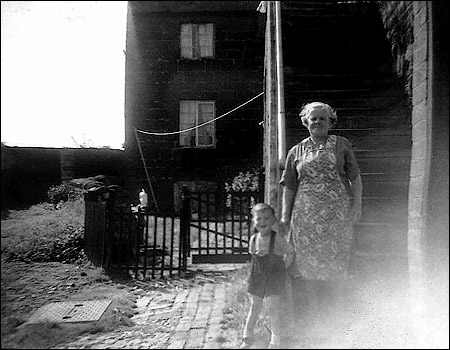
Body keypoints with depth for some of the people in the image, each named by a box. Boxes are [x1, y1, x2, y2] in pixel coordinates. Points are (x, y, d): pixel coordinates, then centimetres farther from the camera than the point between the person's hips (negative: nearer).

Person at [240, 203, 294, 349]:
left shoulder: (278, 239, -16)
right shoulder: (253, 239, -4)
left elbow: (290, 252, -1)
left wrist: (282, 269, -3)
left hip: (274, 279, -4)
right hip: (257, 279, 4)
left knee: (274, 311, 5)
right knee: (254, 308, 16)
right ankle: (248, 337, 33)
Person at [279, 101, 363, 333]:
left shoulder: (341, 145, 9)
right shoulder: (296, 151, 12)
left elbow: (355, 178, 9)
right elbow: (289, 187, 11)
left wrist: (357, 206, -1)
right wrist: (285, 217, 5)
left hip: (337, 214, -1)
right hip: (305, 216, 1)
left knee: (334, 264, 3)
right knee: (305, 264, 0)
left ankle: (330, 320, 18)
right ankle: (306, 319, 14)